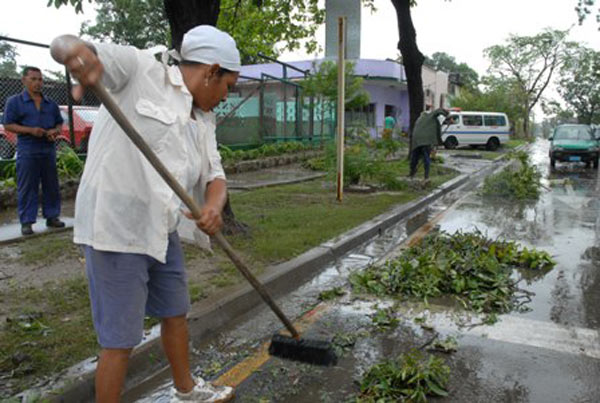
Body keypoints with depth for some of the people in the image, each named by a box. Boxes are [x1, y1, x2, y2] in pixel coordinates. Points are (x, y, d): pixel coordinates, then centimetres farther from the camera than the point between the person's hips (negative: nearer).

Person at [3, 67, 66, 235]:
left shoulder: (51, 103, 14)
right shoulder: (14, 101, 2)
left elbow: (59, 123, 19)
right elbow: (8, 125, -3)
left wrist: (55, 131, -4)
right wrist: (30, 130, -17)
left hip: (48, 150, 4)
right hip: (27, 151, -4)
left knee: (51, 185, 8)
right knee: (27, 187, -2)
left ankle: (52, 217, 18)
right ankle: (26, 222, 3)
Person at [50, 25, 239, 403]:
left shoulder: (204, 122, 13)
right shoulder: (140, 68, -7)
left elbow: (214, 176, 8)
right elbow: (63, 45, -11)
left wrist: (214, 206, -16)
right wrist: (75, 50, -37)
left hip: (161, 230, 9)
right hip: (116, 227, -8)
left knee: (175, 314, 23)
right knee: (120, 339, -1)